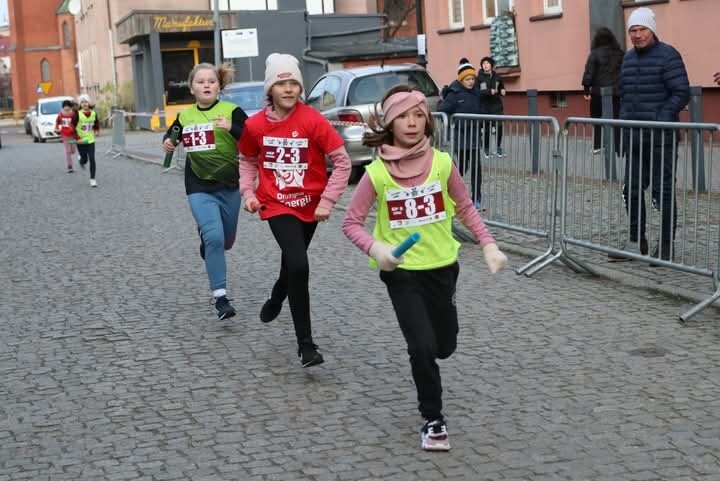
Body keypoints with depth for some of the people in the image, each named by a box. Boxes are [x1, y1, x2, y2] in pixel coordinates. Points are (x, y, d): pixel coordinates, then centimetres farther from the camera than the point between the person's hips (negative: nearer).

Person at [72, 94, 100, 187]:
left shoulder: (93, 114, 0)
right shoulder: (77, 114, -11)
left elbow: (97, 124, 18)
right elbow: (72, 126, -8)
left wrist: (97, 131, 1)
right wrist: (77, 137, -14)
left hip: (90, 140, 2)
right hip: (80, 141, -2)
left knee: (92, 159, -6)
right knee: (84, 159, 6)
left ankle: (92, 179, -1)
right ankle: (81, 162, 46)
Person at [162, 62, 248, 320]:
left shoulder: (232, 111, -6)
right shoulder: (184, 117, 5)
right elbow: (171, 135, 25)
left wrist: (231, 128, -30)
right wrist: (168, 143, 3)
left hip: (229, 186, 0)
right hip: (199, 188, 0)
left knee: (226, 241, 15)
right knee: (214, 237, -18)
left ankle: (206, 236, 53)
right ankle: (220, 297, -11)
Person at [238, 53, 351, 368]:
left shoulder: (313, 121, -15)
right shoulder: (255, 125, -7)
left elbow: (342, 162, -12)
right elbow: (248, 160, 12)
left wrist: (327, 201, -16)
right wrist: (248, 192, -1)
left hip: (309, 205, 1)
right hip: (277, 206, -1)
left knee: (292, 263, 21)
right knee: (298, 266, -19)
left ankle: (275, 300, 58)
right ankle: (305, 344, -9)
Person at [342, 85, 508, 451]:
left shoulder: (442, 163, -9)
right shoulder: (377, 173, -14)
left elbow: (465, 208, 6)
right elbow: (351, 223, -7)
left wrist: (488, 245, -4)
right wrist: (375, 247, -25)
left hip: (442, 266, 3)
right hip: (401, 271, -3)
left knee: (444, 346, 15)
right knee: (423, 347, -10)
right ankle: (433, 420, 11)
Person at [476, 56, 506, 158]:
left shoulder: (497, 77, 9)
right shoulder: (479, 78, -3)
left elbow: (502, 87, 25)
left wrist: (502, 91, 3)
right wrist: (489, 92, -19)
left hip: (496, 105, 2)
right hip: (484, 107, -2)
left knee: (499, 126, -9)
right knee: (486, 129, 1)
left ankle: (498, 147, 8)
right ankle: (486, 149, 17)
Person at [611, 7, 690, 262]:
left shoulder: (667, 56, -7)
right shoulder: (628, 59, 15)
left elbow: (682, 93, -11)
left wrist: (660, 120, -19)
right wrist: (623, 123, 13)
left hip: (661, 138, -7)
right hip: (634, 139, 7)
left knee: (663, 192, -1)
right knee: (632, 191, 8)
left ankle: (666, 246, 7)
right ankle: (637, 242, 18)